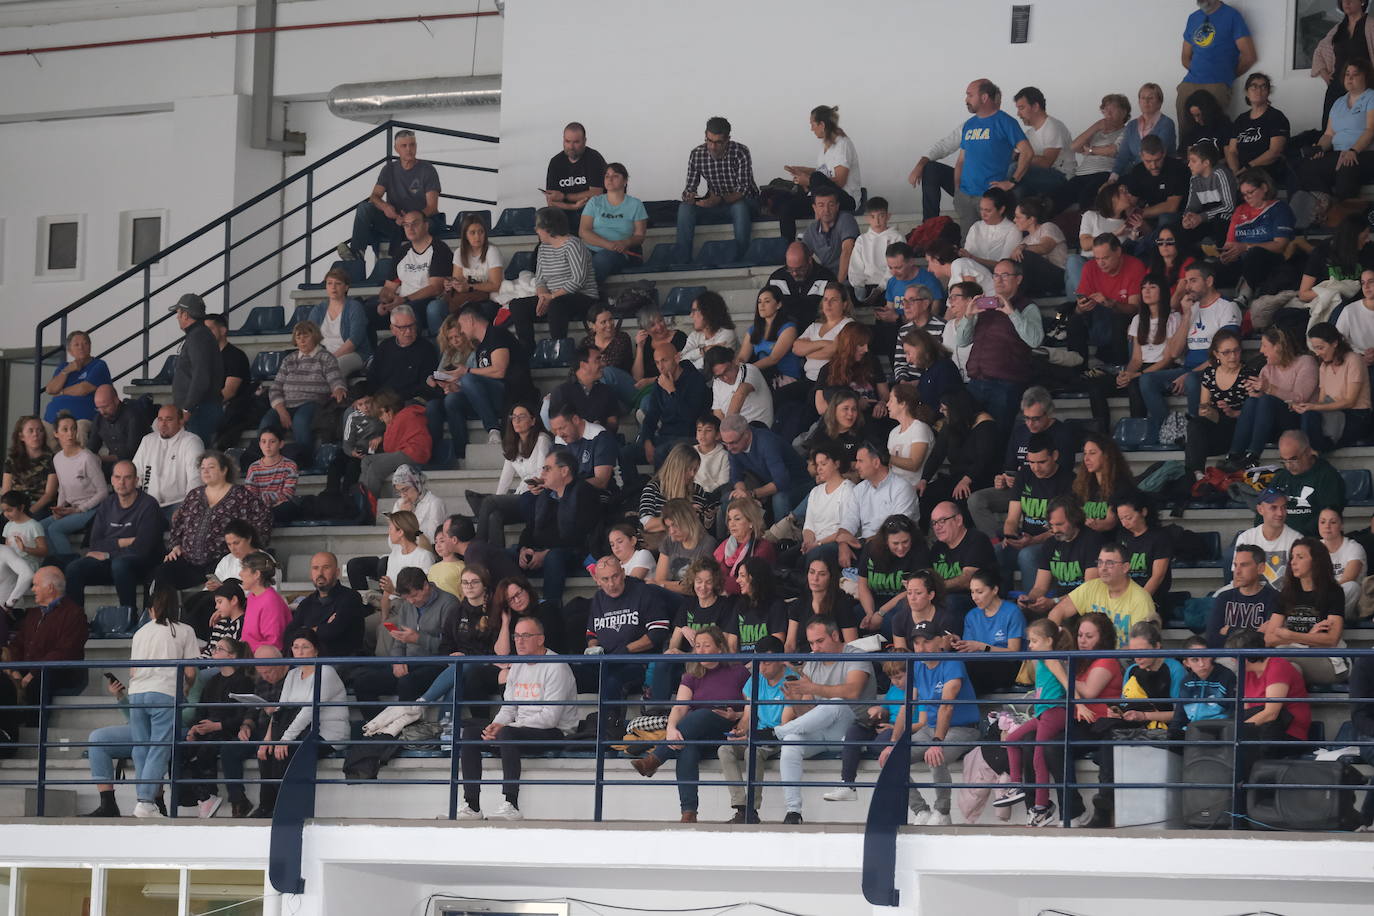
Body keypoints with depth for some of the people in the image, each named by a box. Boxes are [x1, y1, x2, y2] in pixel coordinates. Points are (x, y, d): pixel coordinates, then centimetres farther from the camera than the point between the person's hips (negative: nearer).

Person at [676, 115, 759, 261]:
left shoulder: (740, 152, -19)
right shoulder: (697, 154, -8)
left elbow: (744, 190, -23)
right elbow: (691, 185, -1)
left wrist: (719, 199, -39)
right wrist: (689, 196, -27)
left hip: (744, 202, -4)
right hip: (715, 202, 4)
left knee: (740, 207, -39)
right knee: (685, 207, -21)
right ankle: (682, 261, -22)